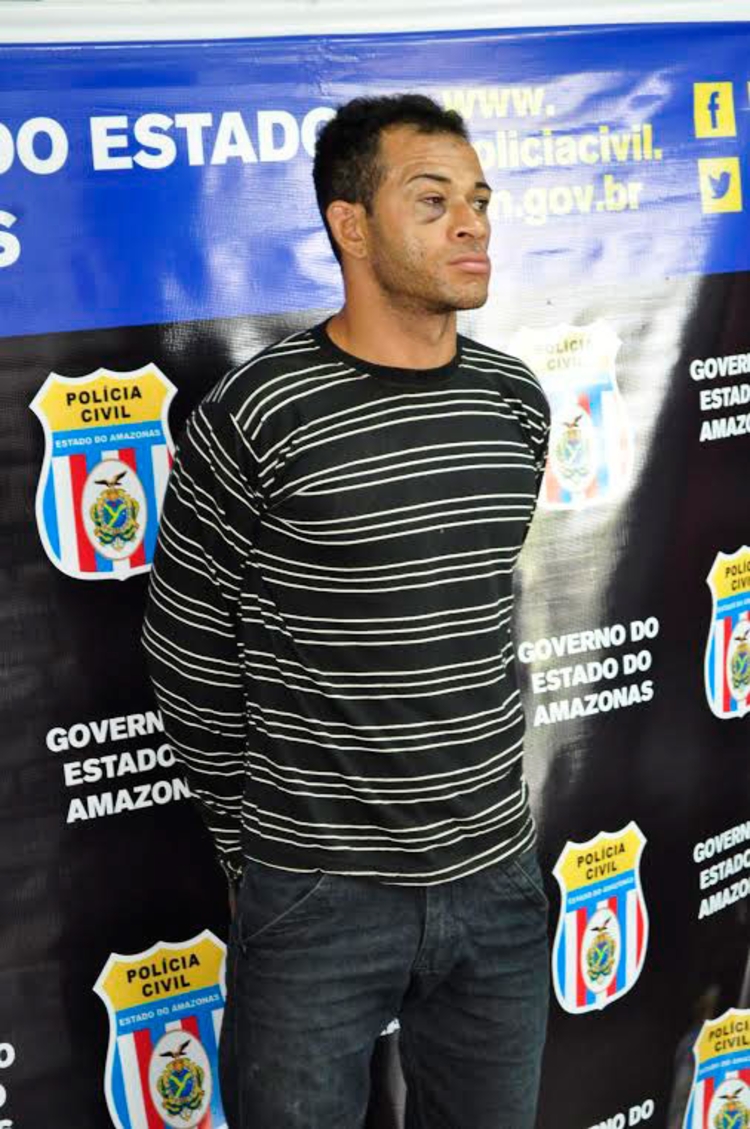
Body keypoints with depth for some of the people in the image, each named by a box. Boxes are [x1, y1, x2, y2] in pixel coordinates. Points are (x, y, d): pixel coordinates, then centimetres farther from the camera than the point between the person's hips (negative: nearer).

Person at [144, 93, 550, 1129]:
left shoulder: (516, 404, 2)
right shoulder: (255, 419, -14)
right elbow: (191, 662, -6)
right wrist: (253, 846, 1)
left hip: (497, 882, 5)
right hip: (316, 902, -4)